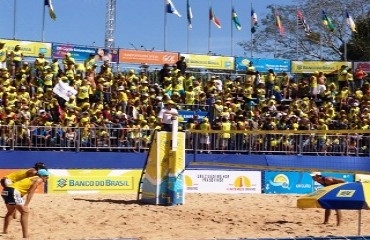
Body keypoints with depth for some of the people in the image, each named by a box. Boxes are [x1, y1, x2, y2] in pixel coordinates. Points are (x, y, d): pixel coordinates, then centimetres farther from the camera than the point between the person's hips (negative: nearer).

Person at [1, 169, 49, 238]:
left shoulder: (32, 179, 27)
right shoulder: (39, 180, 1)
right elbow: (30, 193, -7)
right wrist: (26, 205, -10)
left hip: (6, 191, 10)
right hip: (13, 191, -10)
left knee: (11, 212, 29)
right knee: (25, 212, -8)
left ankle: (5, 230, 44)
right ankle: (25, 235, -14)